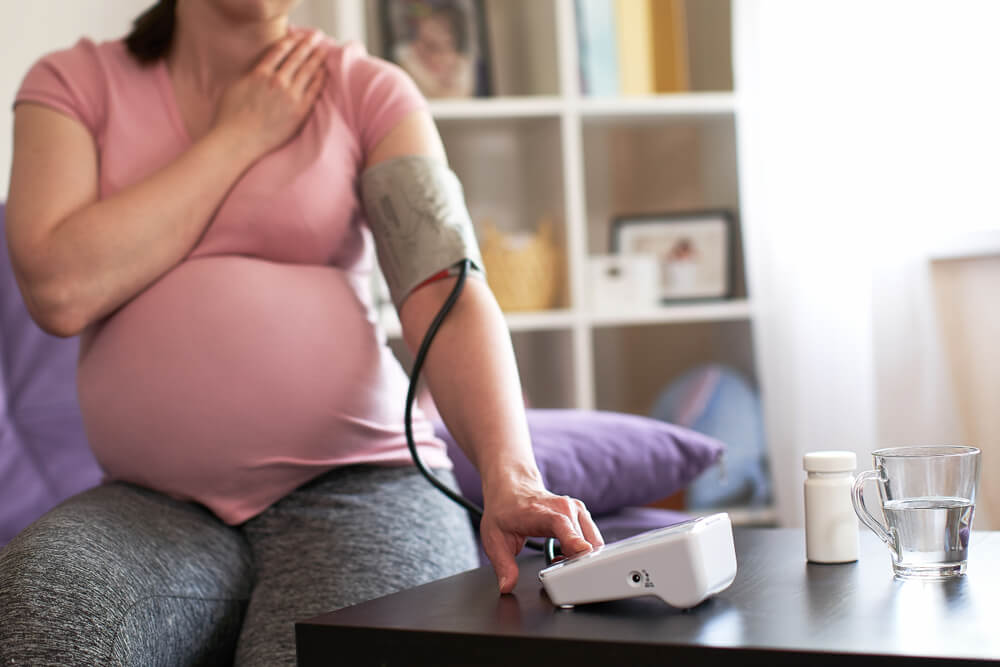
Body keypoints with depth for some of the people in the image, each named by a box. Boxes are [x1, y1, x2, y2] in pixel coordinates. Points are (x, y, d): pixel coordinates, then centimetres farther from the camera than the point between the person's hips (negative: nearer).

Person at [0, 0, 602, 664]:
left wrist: (509, 476, -27)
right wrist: (238, 136, -3)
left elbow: (449, 297, -9)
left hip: (357, 484, -1)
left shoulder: (369, 90, 6)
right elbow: (57, 290, -9)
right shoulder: (74, 85, 9)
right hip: (156, 505, 2)